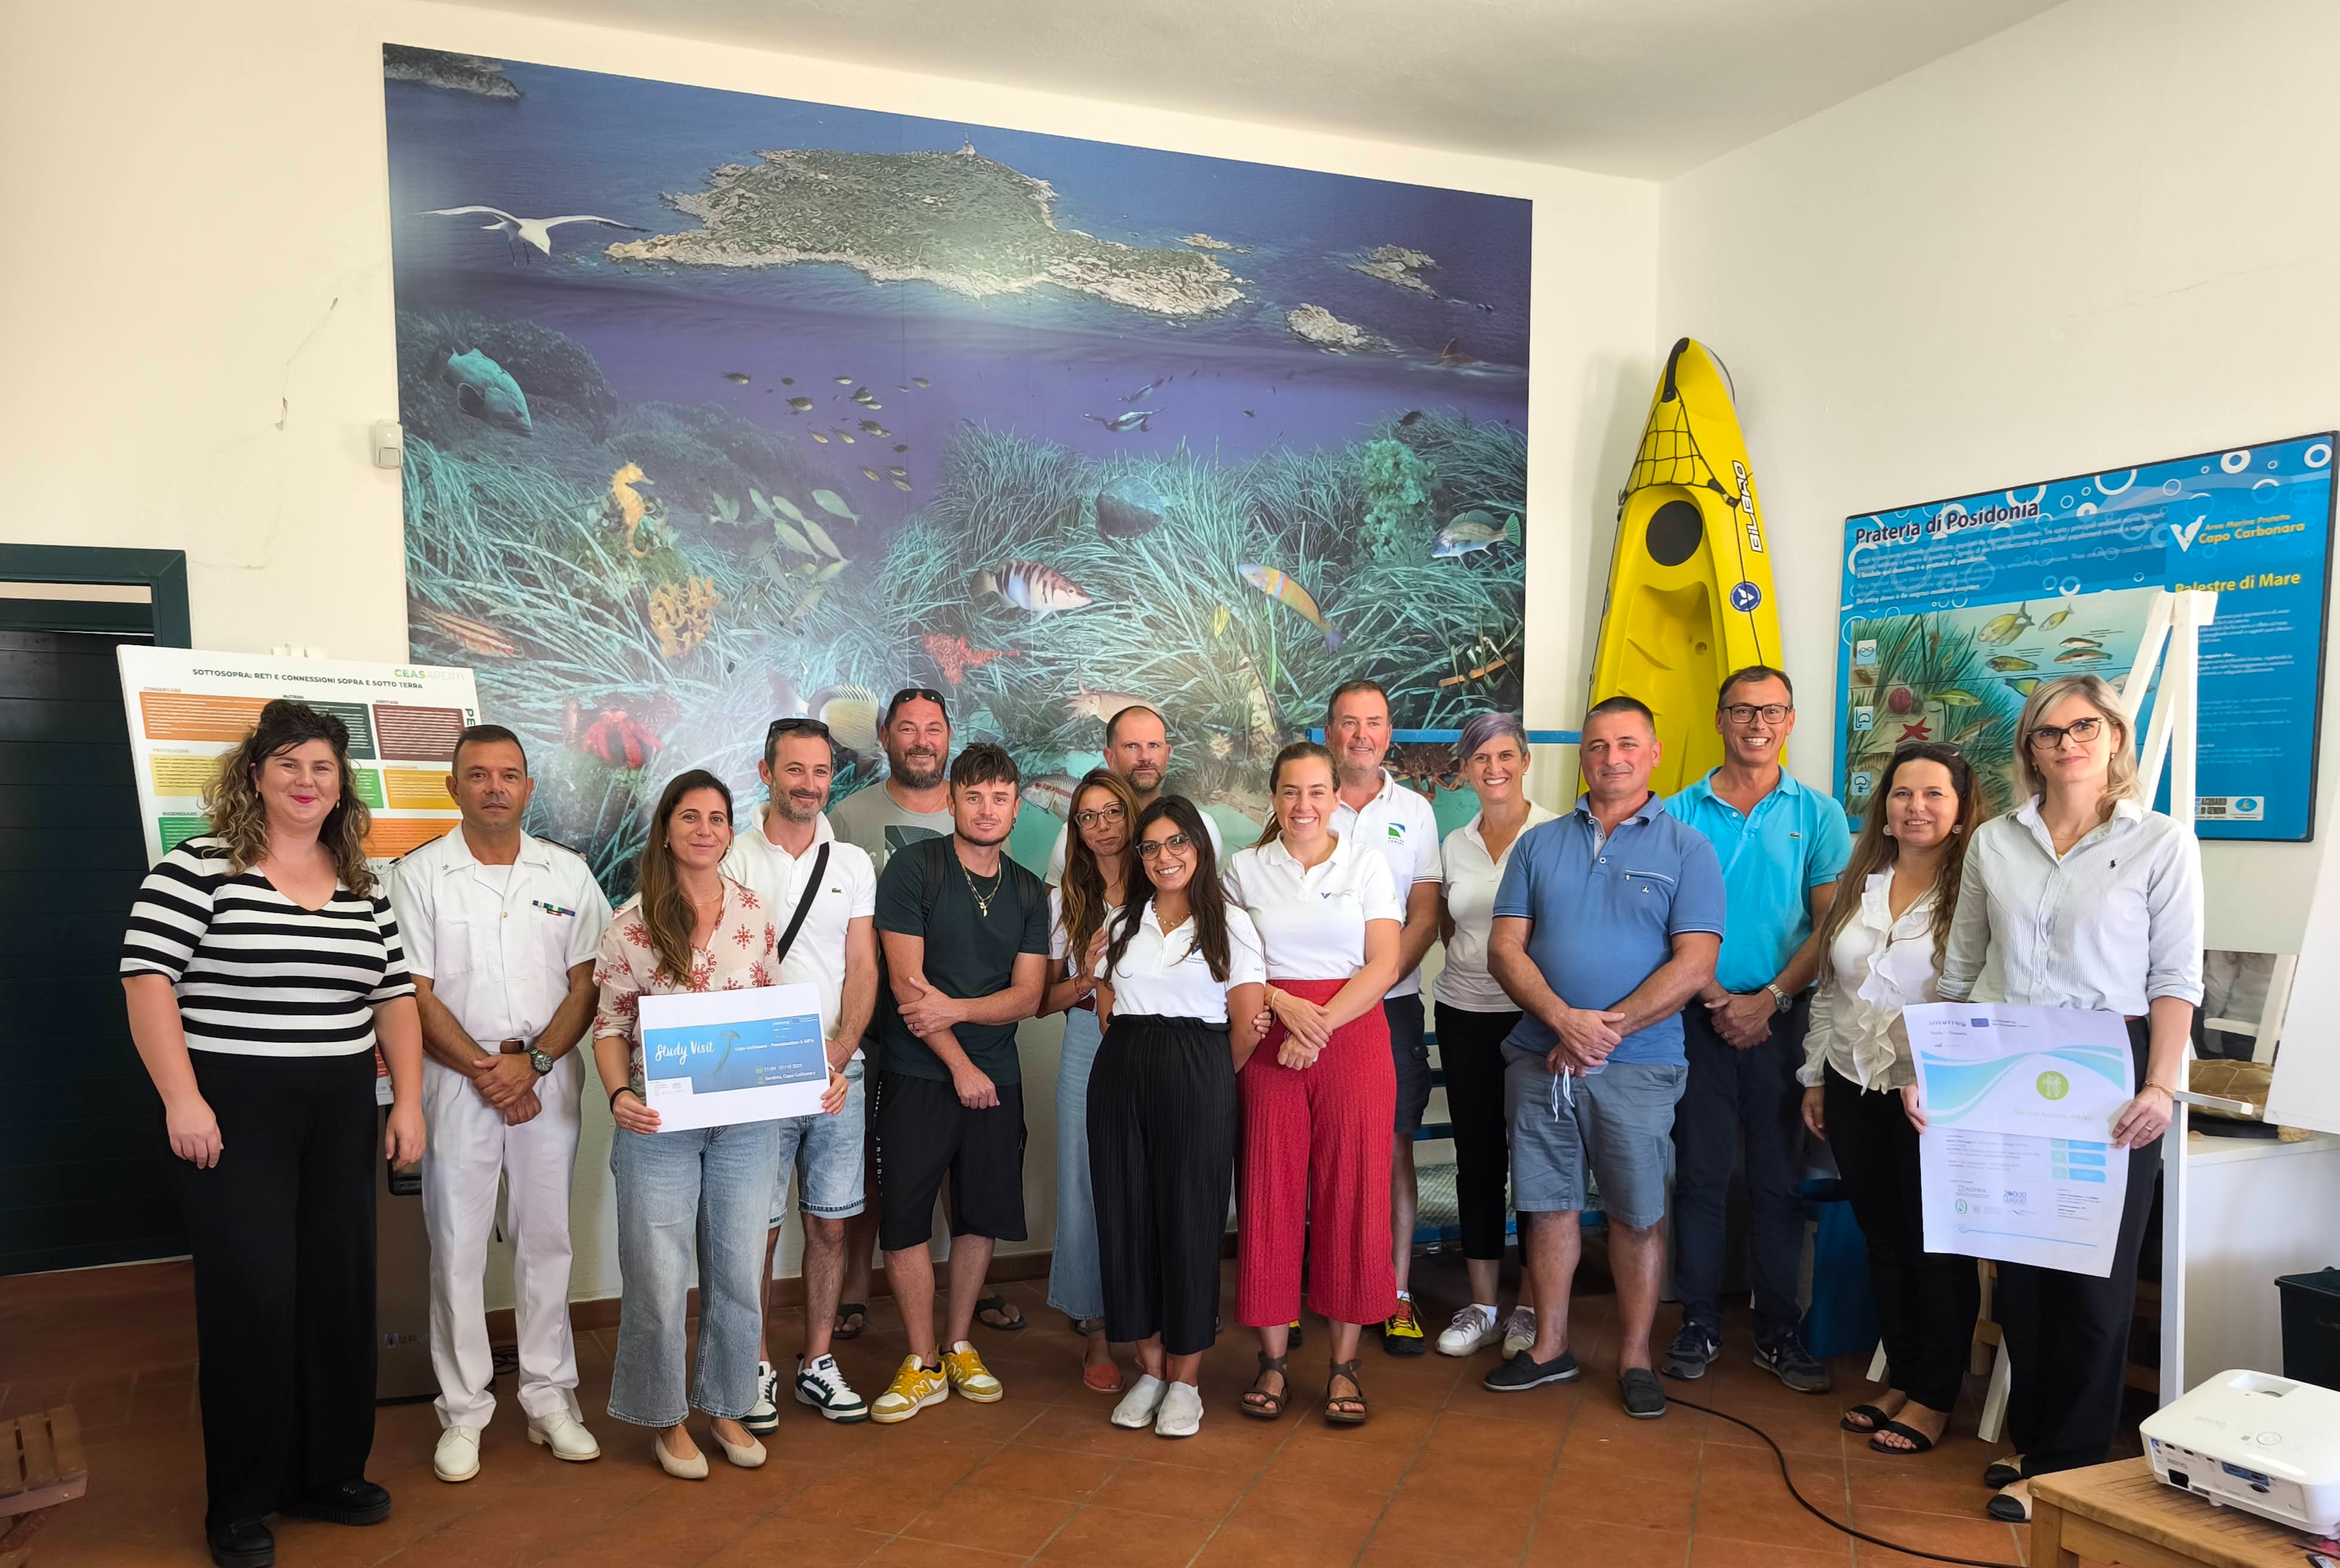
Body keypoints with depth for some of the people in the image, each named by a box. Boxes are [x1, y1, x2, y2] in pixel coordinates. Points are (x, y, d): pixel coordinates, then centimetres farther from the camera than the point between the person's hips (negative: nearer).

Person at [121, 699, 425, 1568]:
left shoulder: (364, 887, 10)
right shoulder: (198, 868, -6)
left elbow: (394, 998, 12)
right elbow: (148, 980, -11)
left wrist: (407, 1102, 6)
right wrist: (181, 1100, -16)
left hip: (341, 1120, 5)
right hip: (231, 1115, -5)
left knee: (342, 1286, 9)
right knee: (251, 1296, -1)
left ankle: (329, 1473, 27)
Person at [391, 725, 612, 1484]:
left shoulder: (568, 874, 5)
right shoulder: (418, 874, -1)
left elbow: (586, 985, 2)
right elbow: (415, 994, -5)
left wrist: (533, 1062, -10)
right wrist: (485, 1069, -11)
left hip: (549, 1080, 2)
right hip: (456, 1080, -2)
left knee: (546, 1240, 9)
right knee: (457, 1247, 3)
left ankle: (550, 1397, 22)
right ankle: (463, 1410, 17)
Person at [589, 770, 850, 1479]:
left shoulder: (756, 913, 3)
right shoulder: (631, 923, -5)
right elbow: (611, 1026, -2)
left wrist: (822, 1073, -5)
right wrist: (619, 1093, -19)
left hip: (747, 1120, 3)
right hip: (659, 1123, -2)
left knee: (738, 1269, 11)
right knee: (659, 1275, 5)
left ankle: (728, 1407, 30)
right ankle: (667, 1418, 25)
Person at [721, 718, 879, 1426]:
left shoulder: (853, 864, 8)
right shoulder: (731, 858, -1)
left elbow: (863, 969, 4)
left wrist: (839, 1054, -10)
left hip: (840, 1074, 3)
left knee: (829, 1225, 9)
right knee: (758, 1230, 3)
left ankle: (818, 1363, 23)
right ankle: (759, 1369, 18)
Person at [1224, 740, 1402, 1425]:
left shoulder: (1366, 862, 5)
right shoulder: (1245, 868, 8)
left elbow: (1384, 964, -3)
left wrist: (1320, 1025, -14)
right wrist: (1283, 1003, -12)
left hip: (1354, 1035, -1)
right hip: (1268, 1044, 1)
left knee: (1352, 1194, 0)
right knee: (1271, 1194, 1)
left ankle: (1344, 1365, 12)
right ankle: (1273, 1360, 13)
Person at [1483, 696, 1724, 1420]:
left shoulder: (1686, 849, 0)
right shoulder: (1539, 844, 8)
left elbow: (1694, 963, -9)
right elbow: (1505, 950, 1)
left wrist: (1607, 1031, -15)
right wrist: (1566, 1021, -14)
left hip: (1636, 1065, -2)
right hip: (1541, 1056, 3)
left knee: (1639, 1213, 7)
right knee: (1548, 1203, 11)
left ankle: (1634, 1359, 23)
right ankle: (1549, 1347, 26)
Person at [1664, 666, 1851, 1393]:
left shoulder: (1817, 814, 5)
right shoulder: (1680, 812, 4)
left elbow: (1830, 925, 0)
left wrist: (1768, 999, -10)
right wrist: (1716, 1000, -10)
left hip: (1783, 1019, 0)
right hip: (1698, 1017, 0)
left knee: (1778, 1177, 6)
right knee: (1700, 1173, 5)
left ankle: (1778, 1331, 18)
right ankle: (1698, 1324, 16)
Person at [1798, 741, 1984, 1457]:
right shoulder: (1859, 885, 10)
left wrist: (1933, 1079, -25)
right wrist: (1815, 1076, 16)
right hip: (1855, 1092, 6)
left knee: (1937, 1247, 5)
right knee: (1884, 1241, 15)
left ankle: (1933, 1398, 19)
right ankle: (1900, 1379, 28)